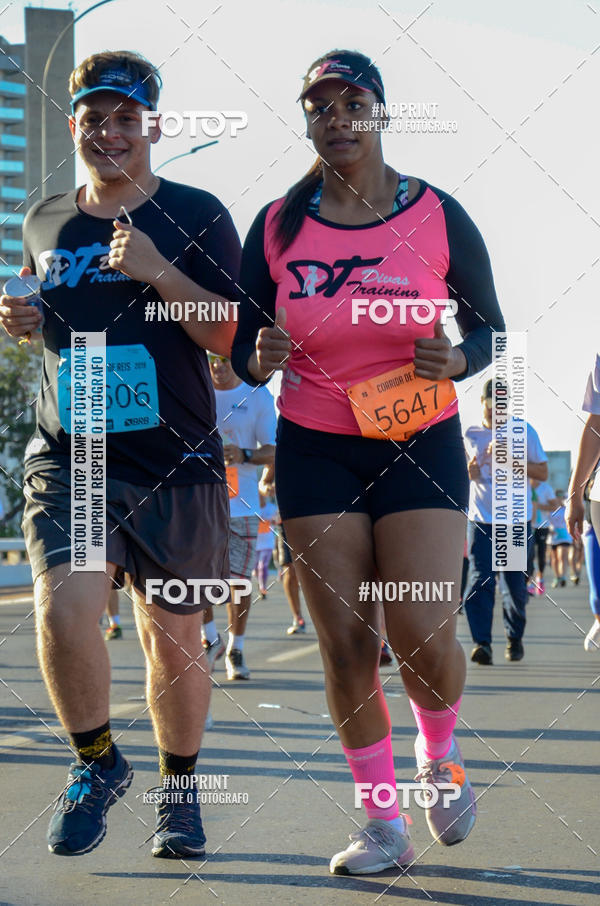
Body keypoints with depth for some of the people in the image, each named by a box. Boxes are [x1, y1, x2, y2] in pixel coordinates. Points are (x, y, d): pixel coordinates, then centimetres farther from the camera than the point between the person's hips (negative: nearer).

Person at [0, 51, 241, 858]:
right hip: (68, 458, 2)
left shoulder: (196, 215, -1)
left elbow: (233, 337, -6)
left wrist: (158, 272, -19)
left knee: (174, 640, 6)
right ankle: (98, 763, 7)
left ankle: (178, 791, 30)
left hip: (176, 465, -2)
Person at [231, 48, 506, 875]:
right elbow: (243, 348, 5)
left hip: (421, 442, -1)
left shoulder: (438, 216, -4)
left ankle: (440, 753, 24)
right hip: (314, 449, 1)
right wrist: (261, 359, -19)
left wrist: (456, 361, -17)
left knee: (425, 636, -11)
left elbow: (489, 328, 5)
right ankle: (385, 827, 13)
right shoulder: (277, 225, -1)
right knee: (346, 643, -1)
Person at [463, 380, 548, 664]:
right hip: (481, 520, 0)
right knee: (480, 580, -14)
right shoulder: (470, 435, 6)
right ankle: (481, 643, -16)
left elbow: (543, 472, 0)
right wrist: (469, 472, -7)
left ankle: (515, 638, 25)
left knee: (516, 585, 4)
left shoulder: (523, 431, 1)